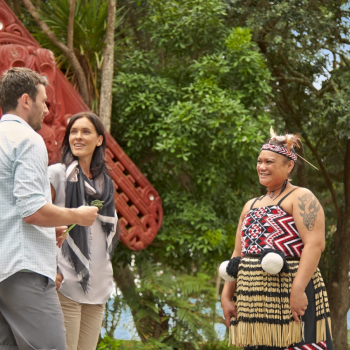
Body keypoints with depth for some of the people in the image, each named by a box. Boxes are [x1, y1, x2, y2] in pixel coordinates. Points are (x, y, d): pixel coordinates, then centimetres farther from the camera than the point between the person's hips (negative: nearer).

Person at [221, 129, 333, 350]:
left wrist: (298, 290, -23)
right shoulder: (251, 206, 20)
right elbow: (238, 255, 20)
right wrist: (227, 296, 10)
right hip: (254, 303, 7)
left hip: (290, 299, -7)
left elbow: (314, 244, -15)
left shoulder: (300, 198, -2)